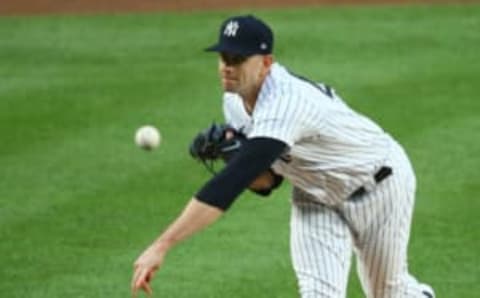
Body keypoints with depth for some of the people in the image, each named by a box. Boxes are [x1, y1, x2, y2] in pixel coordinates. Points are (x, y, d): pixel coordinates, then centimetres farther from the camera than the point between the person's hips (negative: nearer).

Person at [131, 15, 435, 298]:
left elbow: (229, 185, -50)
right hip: (316, 195, 6)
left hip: (379, 184, -6)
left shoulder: (284, 103, -41)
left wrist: (162, 246, -56)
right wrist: (230, 154, -28)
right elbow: (265, 179, -3)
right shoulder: (236, 103, -12)